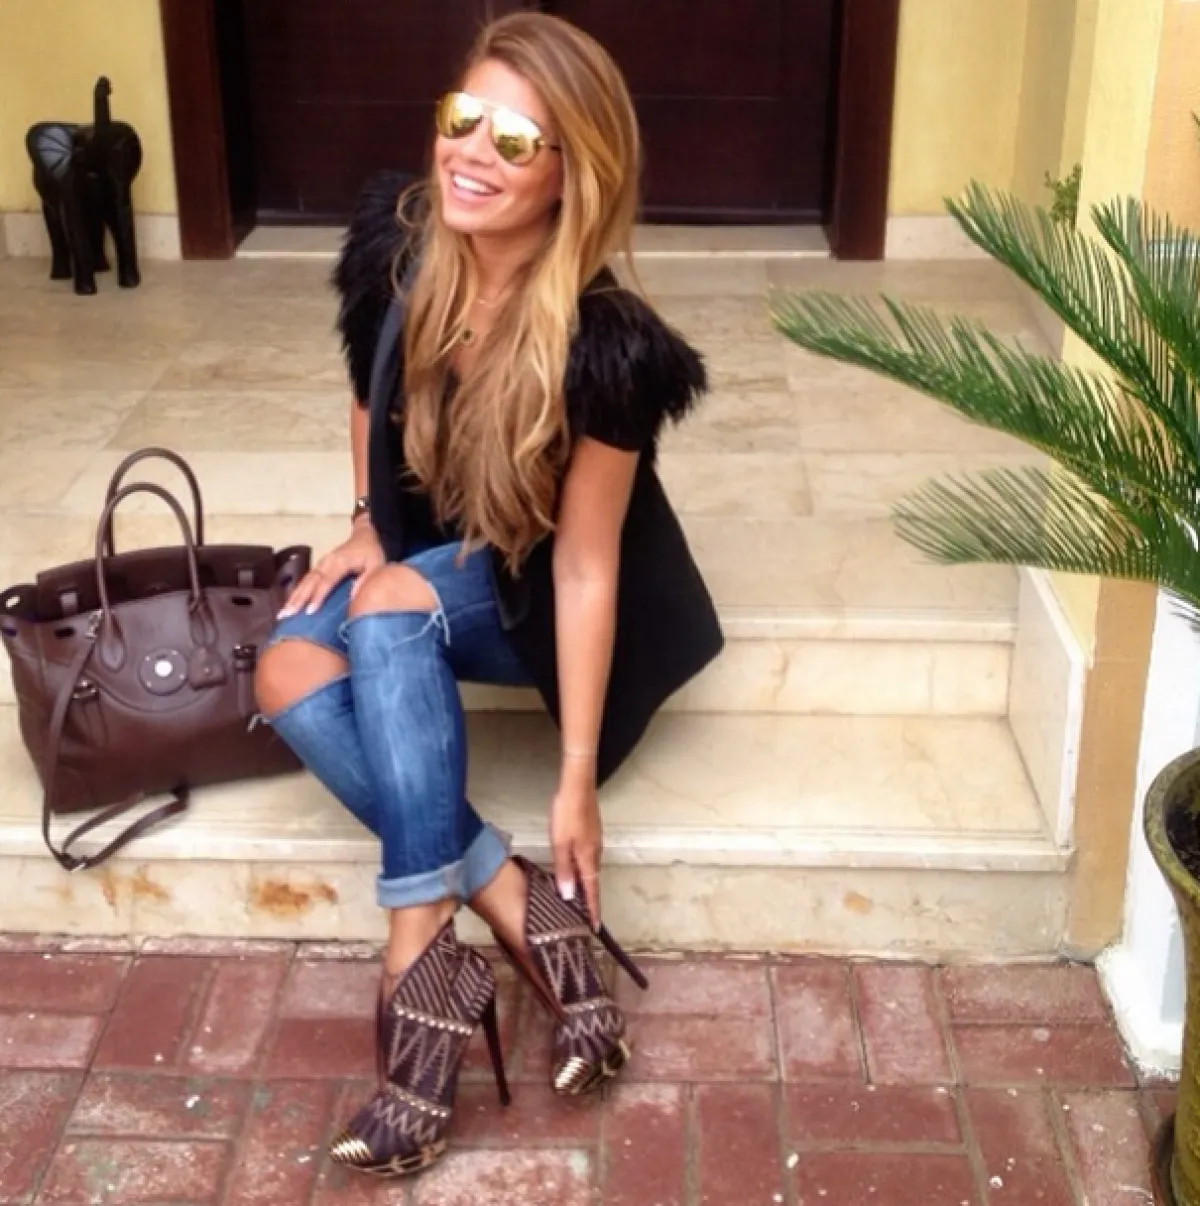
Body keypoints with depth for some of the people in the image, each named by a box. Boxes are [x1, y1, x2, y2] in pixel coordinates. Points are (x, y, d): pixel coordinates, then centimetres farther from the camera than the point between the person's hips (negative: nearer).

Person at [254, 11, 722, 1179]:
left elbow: (583, 566, -26)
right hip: (423, 561, 5)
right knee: (288, 672, -23)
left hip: (538, 595, -5)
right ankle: (526, 919, -24)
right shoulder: (392, 241, -15)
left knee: (392, 610, -35)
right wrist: (366, 523, -7)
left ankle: (421, 947, -30)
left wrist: (577, 780, -25)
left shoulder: (601, 345, -30)